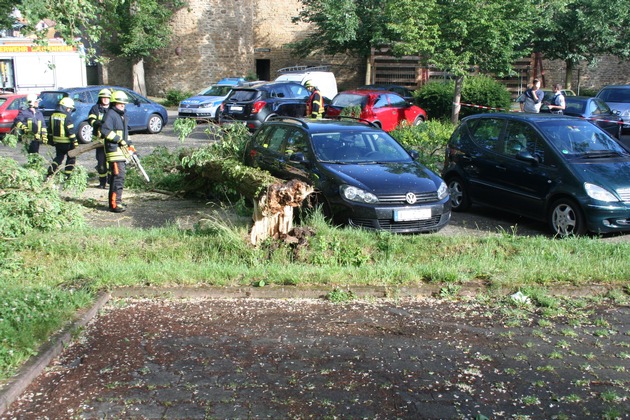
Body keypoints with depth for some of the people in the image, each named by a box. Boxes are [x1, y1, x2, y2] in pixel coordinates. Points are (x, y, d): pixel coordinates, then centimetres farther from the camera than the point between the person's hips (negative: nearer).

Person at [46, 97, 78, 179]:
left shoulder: (53, 115, 7)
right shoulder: (66, 116, -16)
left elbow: (51, 129, 15)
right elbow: (71, 131, -18)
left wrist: (52, 139, 23)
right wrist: (75, 142, -14)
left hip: (57, 141, 7)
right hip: (66, 142, -7)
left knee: (58, 157, 20)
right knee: (71, 159, 9)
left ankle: (50, 174, 10)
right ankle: (66, 176, 6)